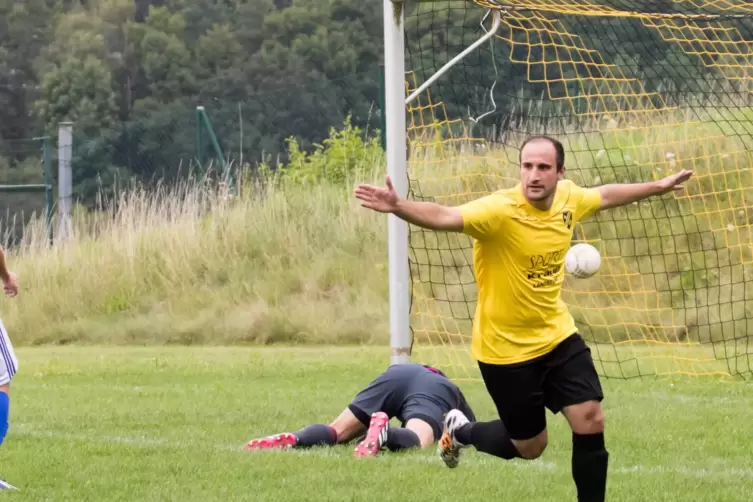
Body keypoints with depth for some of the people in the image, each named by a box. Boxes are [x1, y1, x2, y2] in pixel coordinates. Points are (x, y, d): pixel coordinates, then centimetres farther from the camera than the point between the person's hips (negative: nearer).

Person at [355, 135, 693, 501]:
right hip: (505, 347, -5)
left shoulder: (568, 198, -6)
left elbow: (605, 196, 17)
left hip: (558, 336, 5)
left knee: (591, 421, -5)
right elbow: (444, 217, -44)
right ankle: (460, 431, 38)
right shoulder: (500, 210, -28)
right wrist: (398, 207, -63)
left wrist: (659, 186, 30)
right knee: (530, 446, 8)